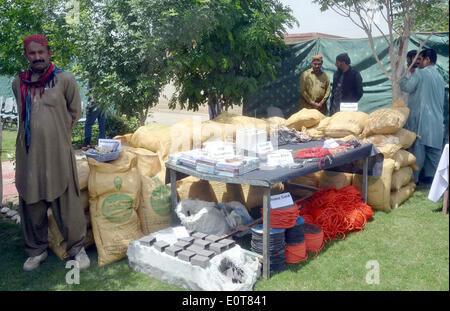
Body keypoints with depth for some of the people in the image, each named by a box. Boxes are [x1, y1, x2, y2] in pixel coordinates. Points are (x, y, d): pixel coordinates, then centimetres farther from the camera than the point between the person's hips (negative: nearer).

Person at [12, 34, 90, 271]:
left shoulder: (64, 80, -3)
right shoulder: (18, 83, 8)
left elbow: (75, 112, 7)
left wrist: (58, 133, 8)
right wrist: (36, 132, 13)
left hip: (58, 153, -3)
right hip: (28, 153, 4)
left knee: (66, 202, 2)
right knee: (31, 204, 11)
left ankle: (77, 247, 19)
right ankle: (36, 250, 29)